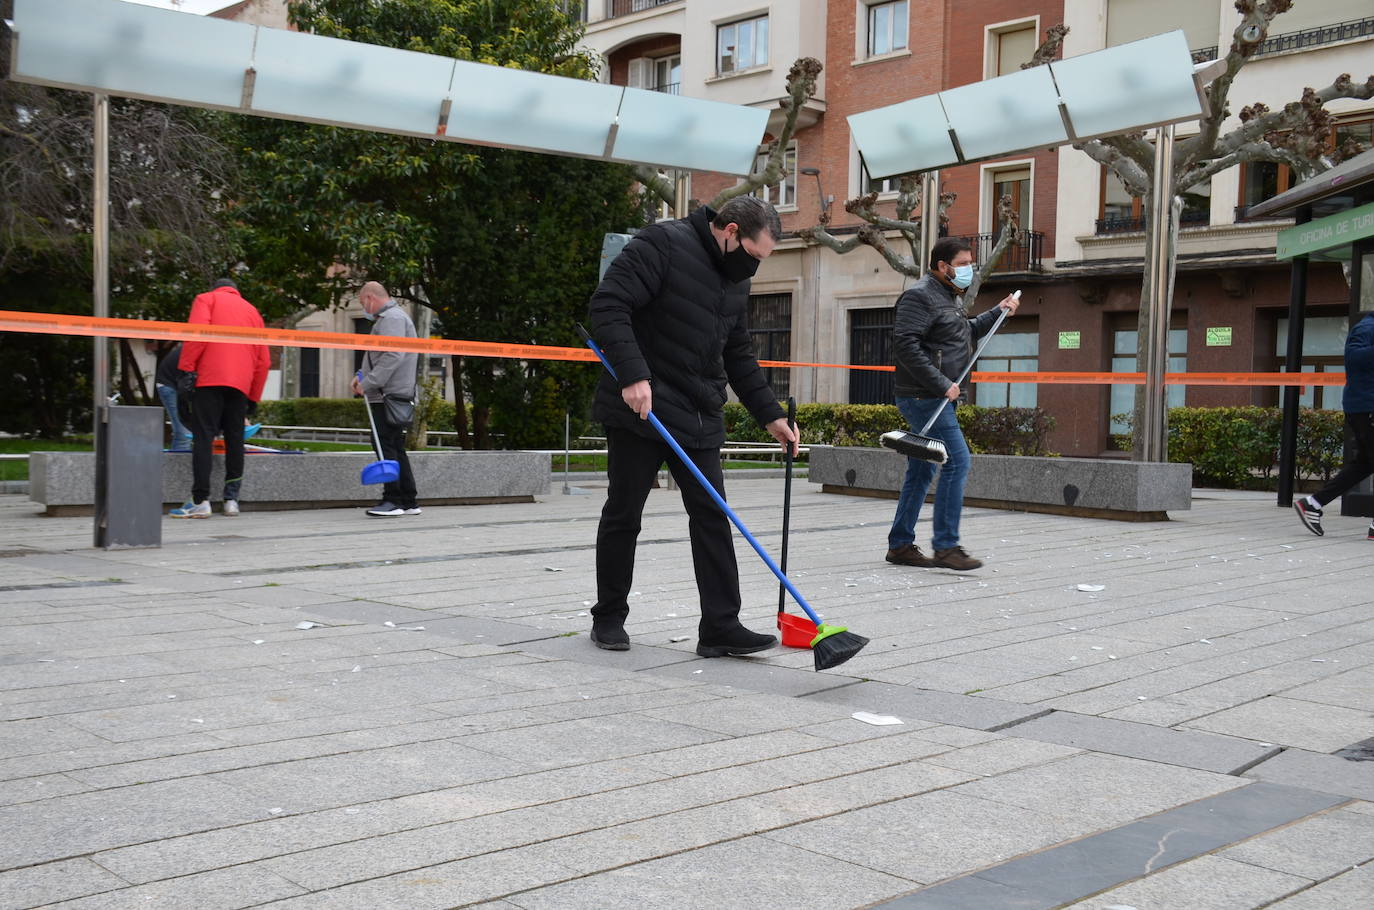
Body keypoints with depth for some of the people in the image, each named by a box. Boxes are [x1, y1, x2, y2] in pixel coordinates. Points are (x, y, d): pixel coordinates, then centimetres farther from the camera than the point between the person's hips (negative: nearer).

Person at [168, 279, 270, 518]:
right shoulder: (252, 311, 25)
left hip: (210, 378, -4)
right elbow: (263, 361, 20)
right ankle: (232, 499, 9)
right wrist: (254, 397, 24)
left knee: (203, 437, -7)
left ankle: (200, 501, -13)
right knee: (234, 439, 11)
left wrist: (185, 368, -6)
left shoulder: (207, 299, 13)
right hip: (241, 383, 4)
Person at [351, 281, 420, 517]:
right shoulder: (386, 318, 23)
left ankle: (393, 500, -11)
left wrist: (368, 383, -19)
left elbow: (392, 357, -21)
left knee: (387, 447, -11)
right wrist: (362, 376, 13)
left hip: (391, 395, -11)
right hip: (389, 394, 11)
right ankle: (408, 502, 15)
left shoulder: (393, 318, -11)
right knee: (396, 448, 12)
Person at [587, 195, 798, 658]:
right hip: (639, 409, -7)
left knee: (712, 516, 0)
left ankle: (720, 626, 3)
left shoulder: (735, 281, 14)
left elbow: (738, 356, 21)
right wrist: (633, 375, -28)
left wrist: (770, 415, 14)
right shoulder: (663, 243, -12)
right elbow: (608, 305, -20)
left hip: (699, 419, 7)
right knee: (623, 515, 4)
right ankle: (608, 618, 18)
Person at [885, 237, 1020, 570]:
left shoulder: (951, 297, 20)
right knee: (957, 462, -13)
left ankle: (900, 545, 16)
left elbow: (966, 333, 38)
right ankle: (946, 546, -9)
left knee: (921, 471, 11)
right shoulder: (920, 295, -12)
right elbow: (905, 344, -23)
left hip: (937, 398, 11)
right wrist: (942, 384, -24)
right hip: (924, 397, -10)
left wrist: (996, 313, 25)